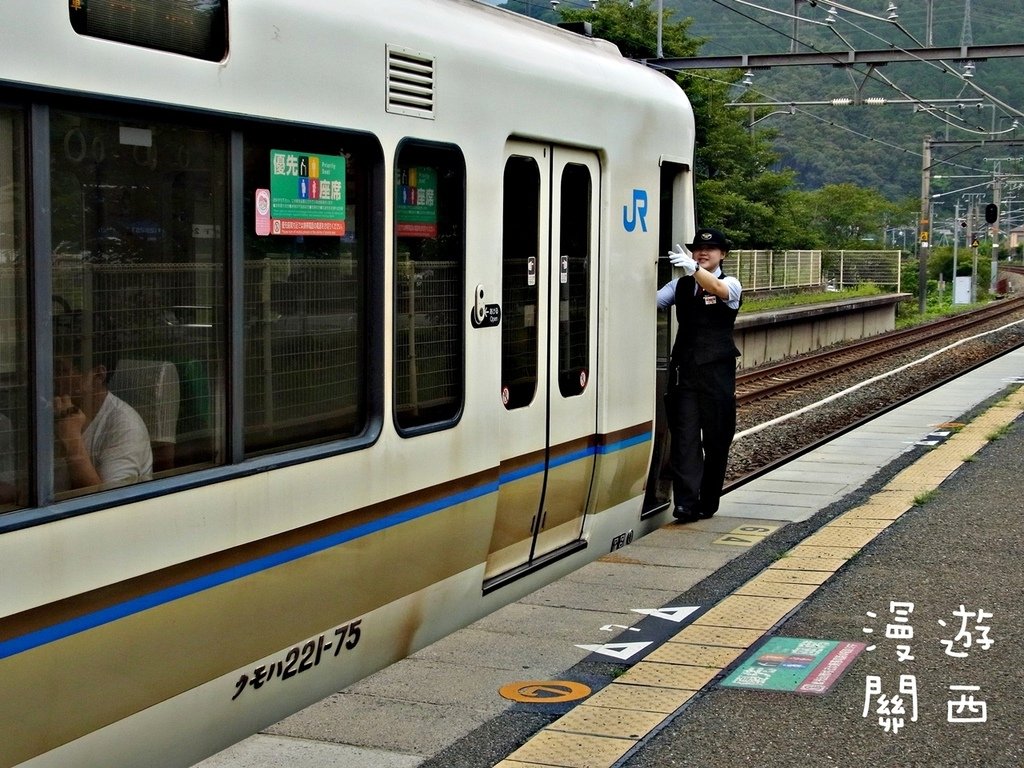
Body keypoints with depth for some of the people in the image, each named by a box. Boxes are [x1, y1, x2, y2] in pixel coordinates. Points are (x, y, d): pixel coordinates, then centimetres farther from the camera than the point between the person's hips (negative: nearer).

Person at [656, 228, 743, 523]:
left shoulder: (731, 284, 1)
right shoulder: (681, 285, 12)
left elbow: (719, 289, -23)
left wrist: (693, 268, -40)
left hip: (717, 373, -2)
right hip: (684, 370, 2)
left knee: (716, 438, 4)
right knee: (684, 436, -7)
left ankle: (707, 502, 16)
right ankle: (685, 502, -11)